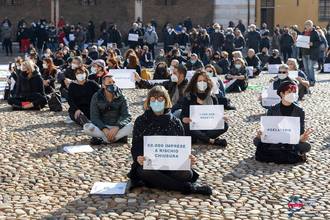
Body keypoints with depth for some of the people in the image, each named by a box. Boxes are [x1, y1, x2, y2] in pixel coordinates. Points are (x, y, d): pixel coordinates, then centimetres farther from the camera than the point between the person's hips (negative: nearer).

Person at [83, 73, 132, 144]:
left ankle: (101, 139, -25)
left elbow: (127, 116, -11)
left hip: (117, 127, 0)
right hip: (101, 127, 0)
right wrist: (104, 129, -29)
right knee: (87, 127, -29)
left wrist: (116, 127, -30)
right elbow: (94, 117, -11)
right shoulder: (96, 97, -5)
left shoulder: (121, 98, -3)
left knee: (130, 126, -29)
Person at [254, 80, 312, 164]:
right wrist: (262, 134, -23)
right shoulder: (272, 110, 2)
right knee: (257, 140, -27)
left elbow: (301, 131, 0)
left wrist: (302, 138, -25)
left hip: (292, 143, -1)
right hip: (274, 141, 1)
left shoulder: (299, 111, 2)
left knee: (306, 146, -30)